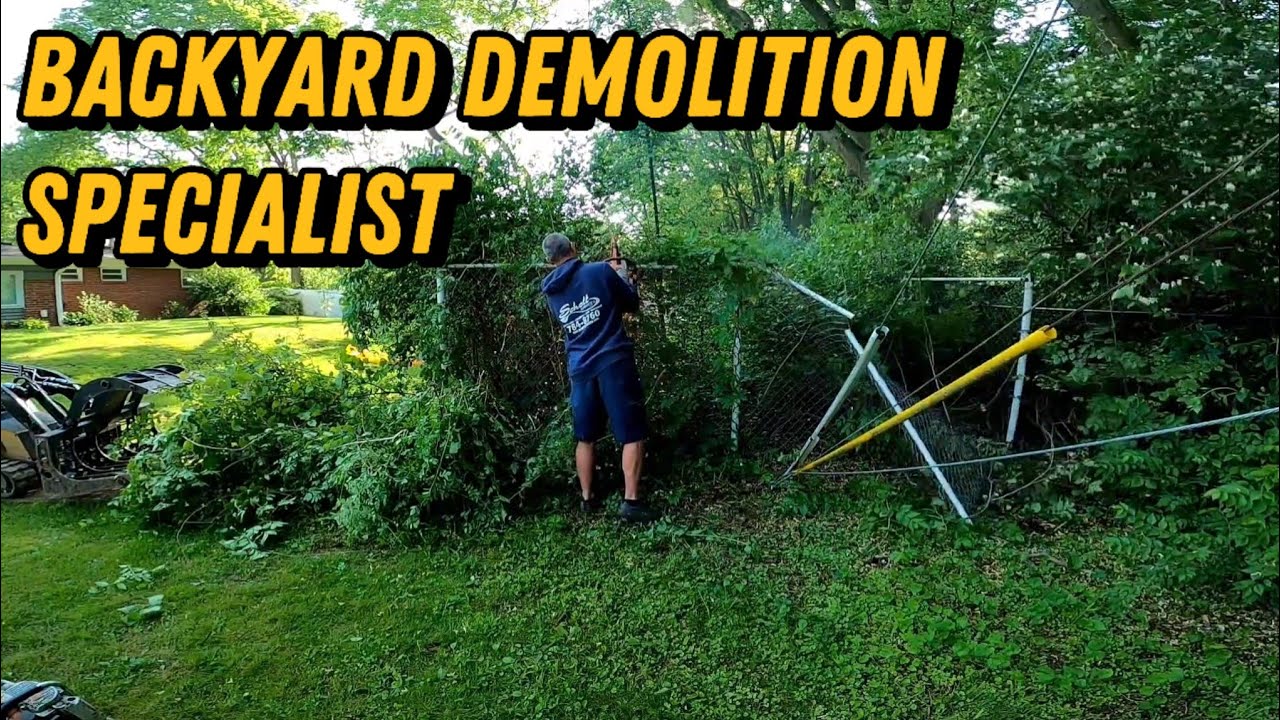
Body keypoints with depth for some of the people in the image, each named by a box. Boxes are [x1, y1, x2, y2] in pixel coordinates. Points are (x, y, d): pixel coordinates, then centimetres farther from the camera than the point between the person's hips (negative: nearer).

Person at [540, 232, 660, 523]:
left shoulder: (551, 290, 11)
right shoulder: (600, 271, -4)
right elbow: (633, 304, 6)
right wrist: (623, 274, 23)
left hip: (579, 369, 5)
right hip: (613, 362, -5)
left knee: (586, 437, 16)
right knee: (632, 434, 1)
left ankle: (587, 498, 22)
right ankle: (631, 501, -4)